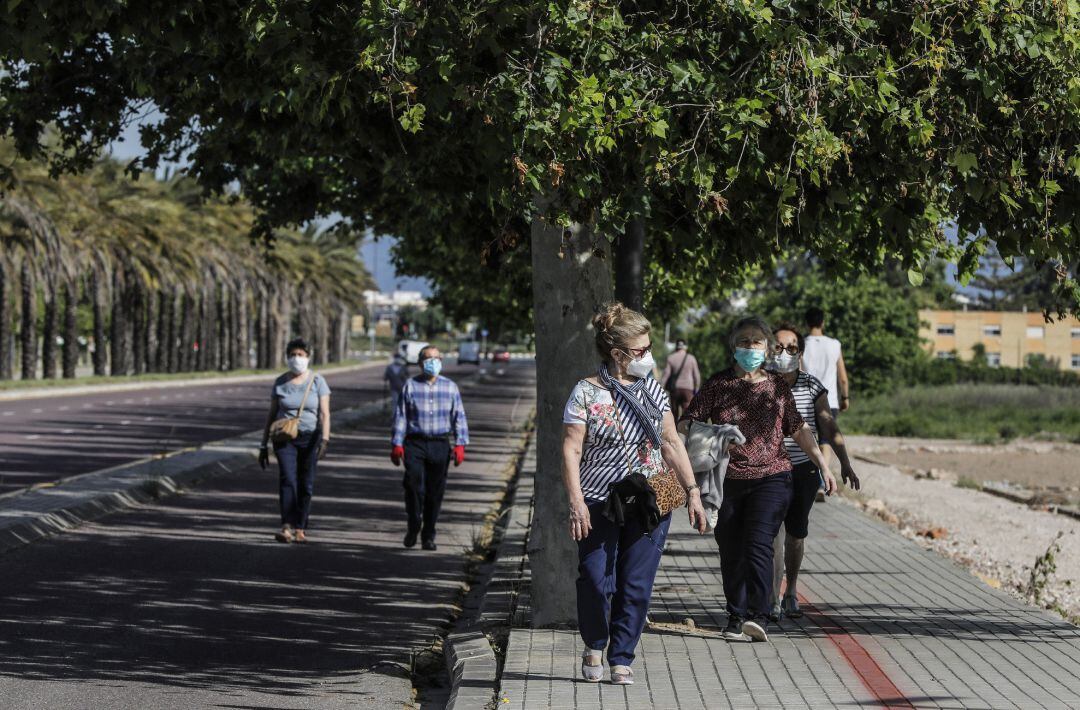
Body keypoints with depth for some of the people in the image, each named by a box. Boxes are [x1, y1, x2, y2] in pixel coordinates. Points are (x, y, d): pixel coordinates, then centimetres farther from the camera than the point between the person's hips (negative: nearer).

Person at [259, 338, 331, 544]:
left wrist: (325, 439, -19)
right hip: (284, 438, 0)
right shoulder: (280, 382, 6)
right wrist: (264, 445, 8)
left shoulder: (317, 381, 1)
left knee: (306, 484, 2)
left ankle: (300, 529, 11)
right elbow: (271, 415, 10)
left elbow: (325, 413, -6)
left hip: (310, 437, 0)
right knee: (287, 479, -16)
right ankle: (286, 527, -25)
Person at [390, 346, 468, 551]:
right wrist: (396, 444, -2)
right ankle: (413, 527, 6)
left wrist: (460, 444, -1)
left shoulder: (450, 387, 9)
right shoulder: (410, 386, 5)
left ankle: (428, 536, 13)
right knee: (414, 486, -14)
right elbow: (400, 416, 5)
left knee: (435, 492, 3)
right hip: (415, 443, -2)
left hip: (440, 445, 2)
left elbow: (459, 417, 8)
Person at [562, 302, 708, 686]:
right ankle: (594, 647, 20)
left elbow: (672, 443, 15)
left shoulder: (652, 390, 10)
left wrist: (692, 491, 9)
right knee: (597, 582, -6)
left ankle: (621, 660, 12)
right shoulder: (586, 393, -4)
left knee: (637, 588, 1)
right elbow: (571, 451, -6)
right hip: (600, 505, -3)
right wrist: (576, 503, -15)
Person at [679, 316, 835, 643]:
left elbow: (800, 430, 17)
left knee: (758, 544, -16)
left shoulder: (777, 387, 10)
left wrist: (823, 466, 15)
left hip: (770, 478, -1)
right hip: (726, 481, 1)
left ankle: (759, 616, -22)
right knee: (731, 551, 3)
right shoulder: (718, 385, 6)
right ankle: (736, 618, 14)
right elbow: (686, 424, 1)